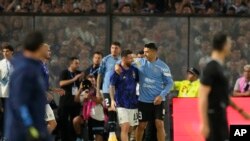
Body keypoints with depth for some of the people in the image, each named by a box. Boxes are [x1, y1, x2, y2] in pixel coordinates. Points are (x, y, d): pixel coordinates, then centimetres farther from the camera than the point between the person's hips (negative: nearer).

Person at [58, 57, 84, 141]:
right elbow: (61, 83, -18)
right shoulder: (65, 73, -1)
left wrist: (81, 79, -2)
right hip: (65, 101, -4)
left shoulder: (78, 73, 14)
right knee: (63, 121, -4)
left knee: (74, 121, 2)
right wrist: (74, 79, -23)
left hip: (75, 101, 4)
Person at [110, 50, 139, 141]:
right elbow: (112, 86, -1)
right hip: (121, 104, -5)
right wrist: (112, 100, -10)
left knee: (130, 128, 11)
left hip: (133, 103, 5)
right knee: (125, 127, -14)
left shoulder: (134, 70, 5)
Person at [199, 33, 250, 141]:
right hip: (213, 116, -10)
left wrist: (239, 110, 26)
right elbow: (203, 97, -20)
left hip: (220, 115, 10)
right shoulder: (211, 68, -16)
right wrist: (204, 124, -24)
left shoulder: (219, 67, 13)